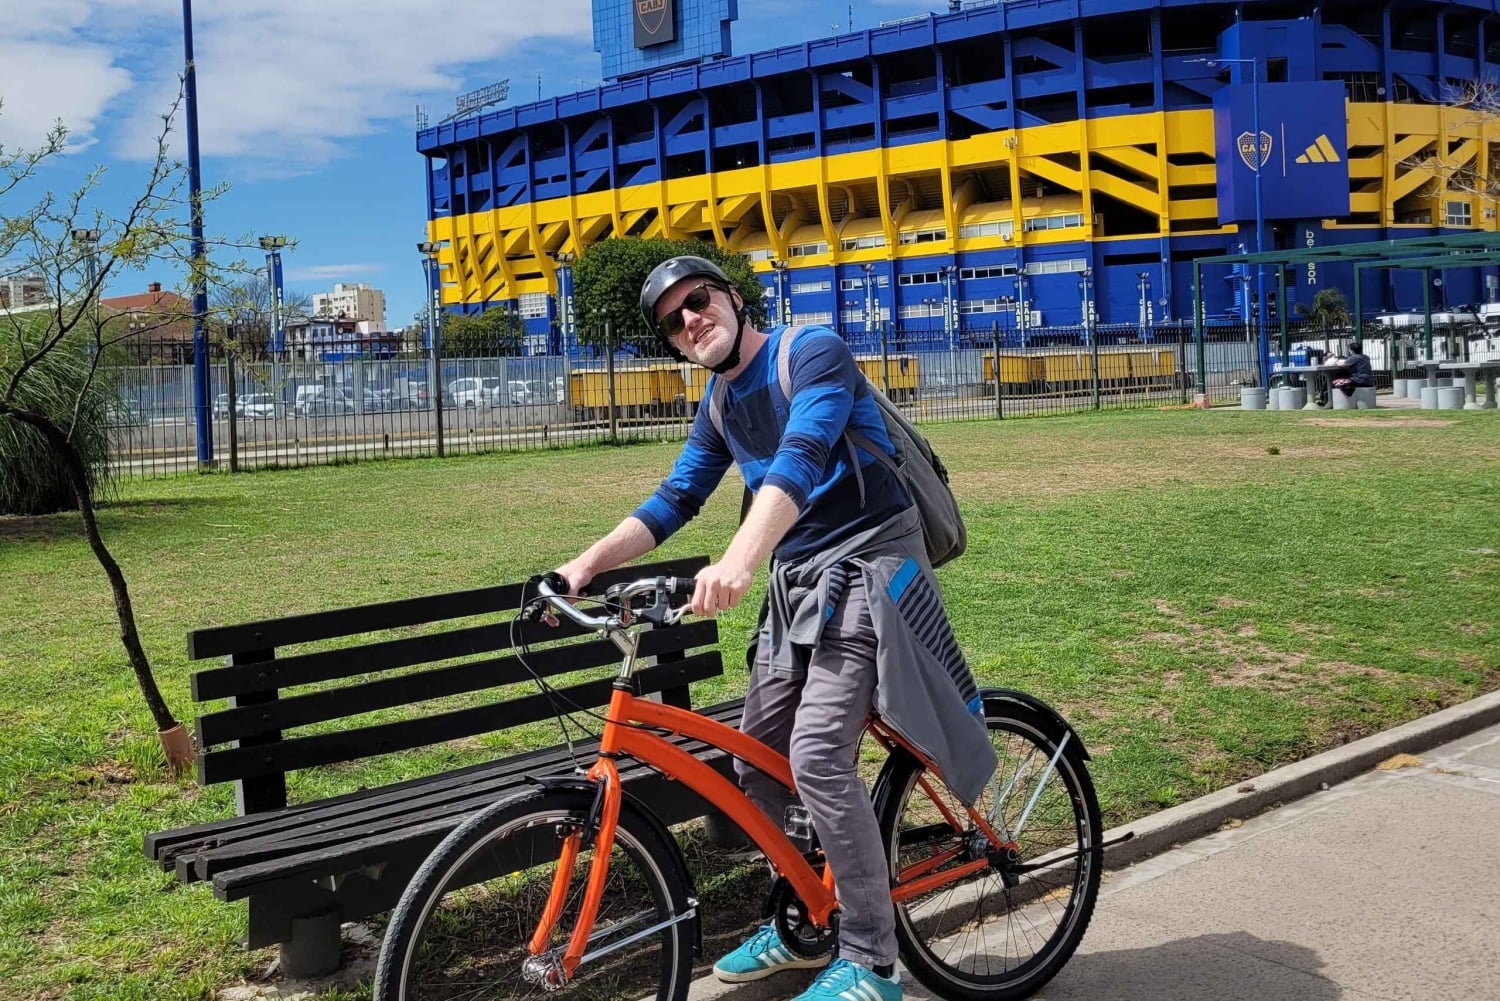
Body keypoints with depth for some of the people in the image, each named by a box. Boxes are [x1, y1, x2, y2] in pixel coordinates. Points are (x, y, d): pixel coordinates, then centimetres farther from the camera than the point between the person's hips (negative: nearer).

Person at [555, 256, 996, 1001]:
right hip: (796, 582, 8)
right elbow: (674, 500, 13)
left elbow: (801, 459, -30)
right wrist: (589, 562, 0)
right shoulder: (720, 406, 11)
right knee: (757, 758, 8)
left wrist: (737, 562, -45)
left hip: (866, 570, -8)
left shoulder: (812, 351, -14)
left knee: (817, 757, -17)